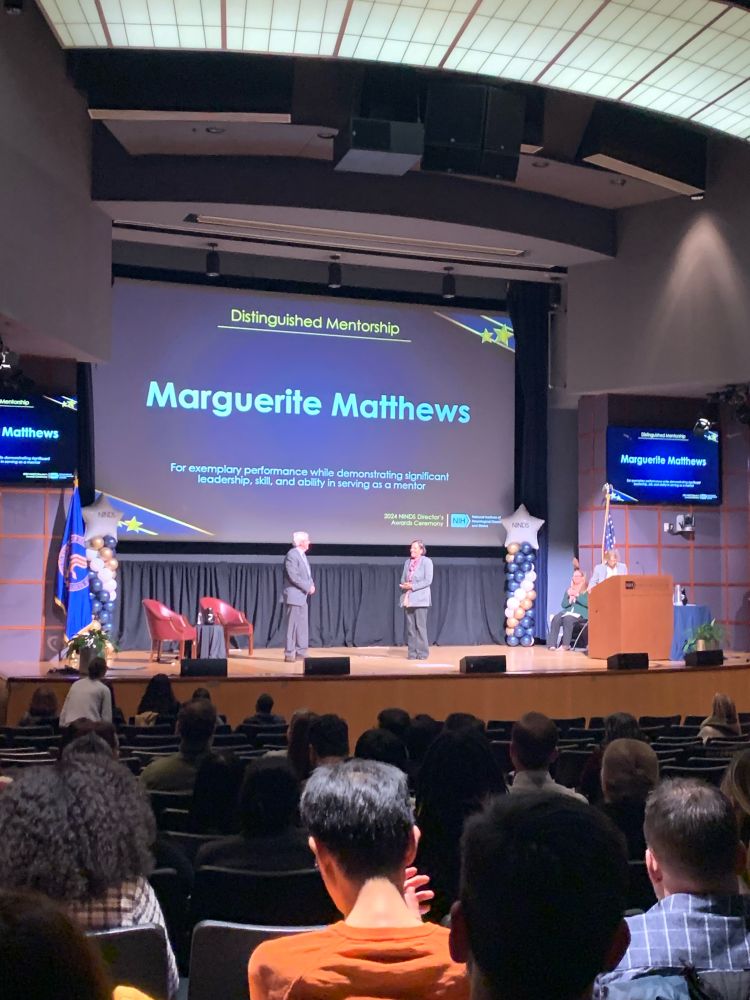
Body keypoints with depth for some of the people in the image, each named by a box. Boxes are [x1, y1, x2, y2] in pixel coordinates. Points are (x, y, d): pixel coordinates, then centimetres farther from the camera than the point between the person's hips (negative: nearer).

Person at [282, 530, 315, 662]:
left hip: (302, 596, 9)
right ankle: (289, 654, -1)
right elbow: (293, 577, -22)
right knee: (292, 626, -6)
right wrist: (308, 587, -16)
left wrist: (311, 585, 0)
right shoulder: (292, 555, -15)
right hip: (294, 596, -9)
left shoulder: (302, 555, 14)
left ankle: (301, 652, 15)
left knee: (302, 626, 10)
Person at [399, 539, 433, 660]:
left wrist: (412, 586, -16)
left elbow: (428, 581, -10)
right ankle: (412, 652, 8)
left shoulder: (426, 561, -2)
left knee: (420, 626, -6)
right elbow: (403, 579, 17)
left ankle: (422, 652, 0)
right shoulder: (407, 562, 15)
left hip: (420, 599, -5)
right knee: (410, 627, 4)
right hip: (408, 598, 5)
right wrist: (404, 585, -6)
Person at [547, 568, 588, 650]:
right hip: (568, 612, 5)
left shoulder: (587, 590, 7)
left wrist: (577, 595, -12)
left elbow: (588, 603, -9)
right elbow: (563, 605, 15)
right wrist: (569, 598, -3)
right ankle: (552, 644, -32)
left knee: (567, 619, -37)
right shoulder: (569, 590, 22)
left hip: (581, 614, -5)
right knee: (555, 619, -28)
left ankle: (566, 644, -30)